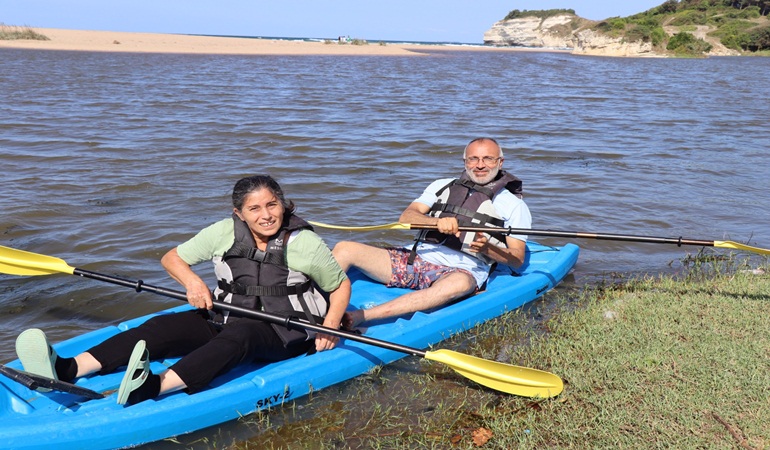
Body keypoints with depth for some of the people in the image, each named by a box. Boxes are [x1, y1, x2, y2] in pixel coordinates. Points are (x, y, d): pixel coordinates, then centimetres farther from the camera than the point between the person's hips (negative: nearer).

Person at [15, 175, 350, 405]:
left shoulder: (304, 244, -10)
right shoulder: (225, 233, -1)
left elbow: (341, 285, 0)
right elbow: (171, 258, 7)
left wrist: (329, 327, -16)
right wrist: (192, 281, -14)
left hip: (283, 333, -4)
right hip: (226, 316, 5)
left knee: (237, 335, -38)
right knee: (162, 327, -19)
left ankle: (152, 387, -60)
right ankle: (66, 370, -35)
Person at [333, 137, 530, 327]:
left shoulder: (514, 205, 13)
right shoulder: (443, 186, 20)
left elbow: (517, 259, 6)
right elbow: (406, 217, 6)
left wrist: (487, 248, -14)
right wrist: (437, 221, -15)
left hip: (461, 271, -3)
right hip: (416, 258, 4)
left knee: (459, 284, -42)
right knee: (344, 249, -14)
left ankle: (359, 317, -48)